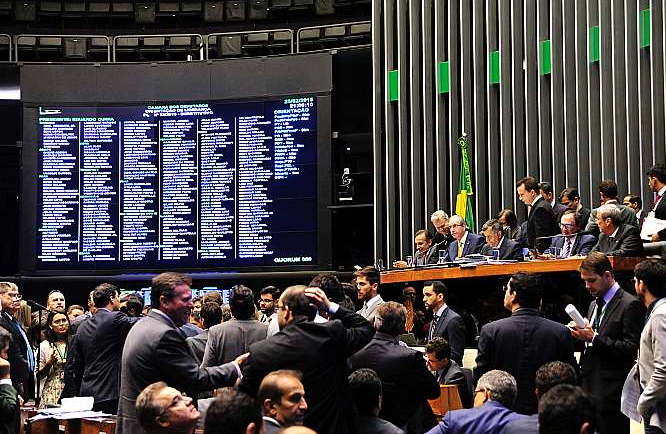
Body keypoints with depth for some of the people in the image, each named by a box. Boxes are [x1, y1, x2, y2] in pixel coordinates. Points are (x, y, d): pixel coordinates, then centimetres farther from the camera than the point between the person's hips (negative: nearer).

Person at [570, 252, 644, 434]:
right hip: (589, 388, 8)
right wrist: (579, 335, 0)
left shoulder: (630, 305, -8)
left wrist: (594, 338, -19)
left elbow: (630, 349, -14)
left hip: (611, 394, -8)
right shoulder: (594, 305, 19)